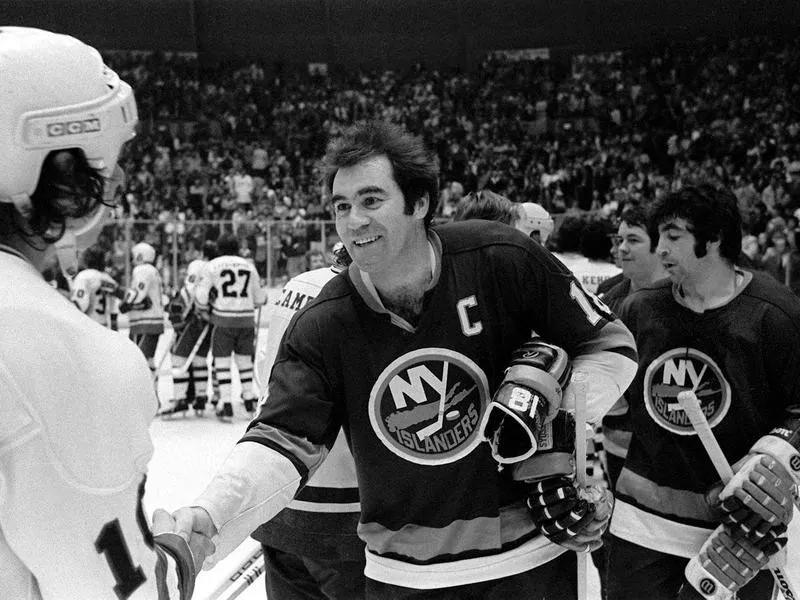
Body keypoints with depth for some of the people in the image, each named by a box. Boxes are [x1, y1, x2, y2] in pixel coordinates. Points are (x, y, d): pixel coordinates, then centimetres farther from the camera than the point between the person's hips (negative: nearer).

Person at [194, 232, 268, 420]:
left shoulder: (212, 266, 2)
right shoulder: (249, 266, 11)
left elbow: (201, 294, -3)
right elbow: (259, 298, 15)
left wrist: (206, 312, 13)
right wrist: (264, 294, 37)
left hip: (224, 321, -3)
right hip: (246, 320, 3)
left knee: (222, 361, 2)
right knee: (244, 359, 15)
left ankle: (226, 405, -3)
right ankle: (249, 400, 21)